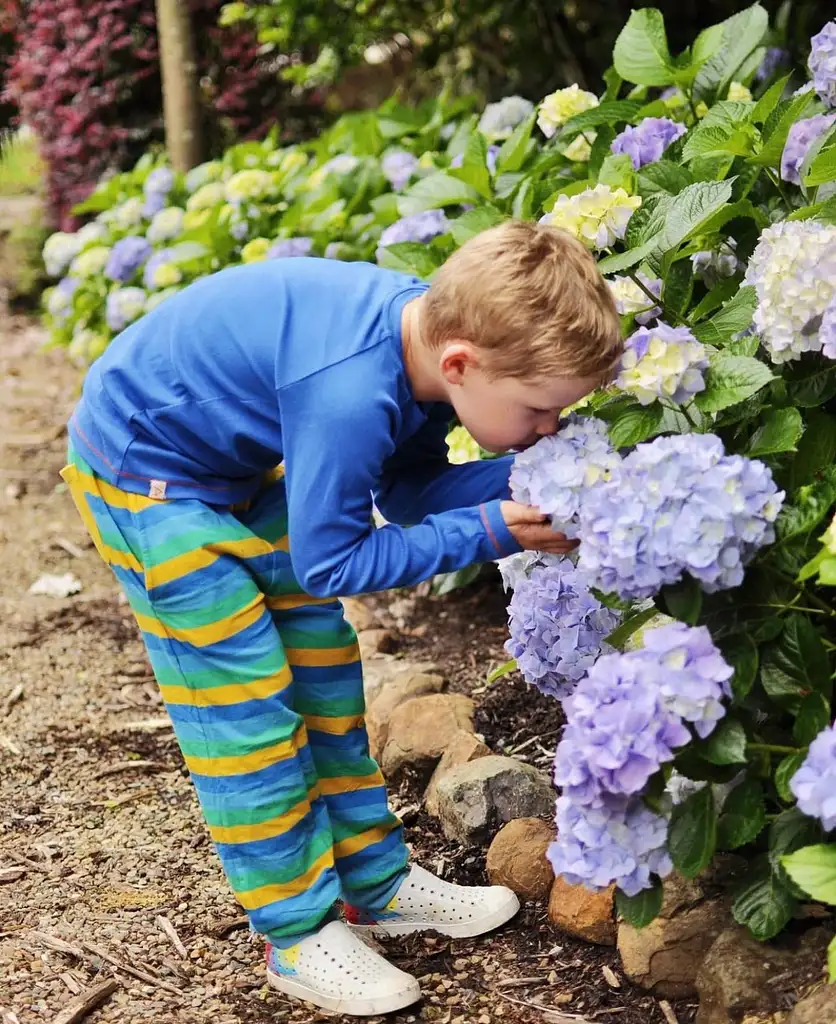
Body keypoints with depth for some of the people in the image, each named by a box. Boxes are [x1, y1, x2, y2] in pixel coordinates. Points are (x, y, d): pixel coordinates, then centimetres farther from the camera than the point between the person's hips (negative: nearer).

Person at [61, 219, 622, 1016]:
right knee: (247, 704, -5)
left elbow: (407, 488, -3)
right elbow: (330, 561, -27)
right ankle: (298, 932, 11)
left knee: (325, 674, 12)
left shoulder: (432, 327, -14)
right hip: (145, 471, -9)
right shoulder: (351, 396, -39)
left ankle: (376, 883, 25)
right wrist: (485, 532, -26)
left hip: (239, 457, 9)